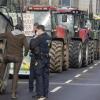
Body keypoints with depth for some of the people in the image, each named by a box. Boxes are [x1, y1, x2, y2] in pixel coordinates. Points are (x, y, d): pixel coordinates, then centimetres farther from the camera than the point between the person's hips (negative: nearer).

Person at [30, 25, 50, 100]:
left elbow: (32, 46, -17)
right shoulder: (48, 37, 11)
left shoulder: (40, 38, -15)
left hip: (39, 59, -8)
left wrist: (34, 38, -4)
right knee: (45, 76, 11)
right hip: (47, 59, 8)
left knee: (39, 77, -5)